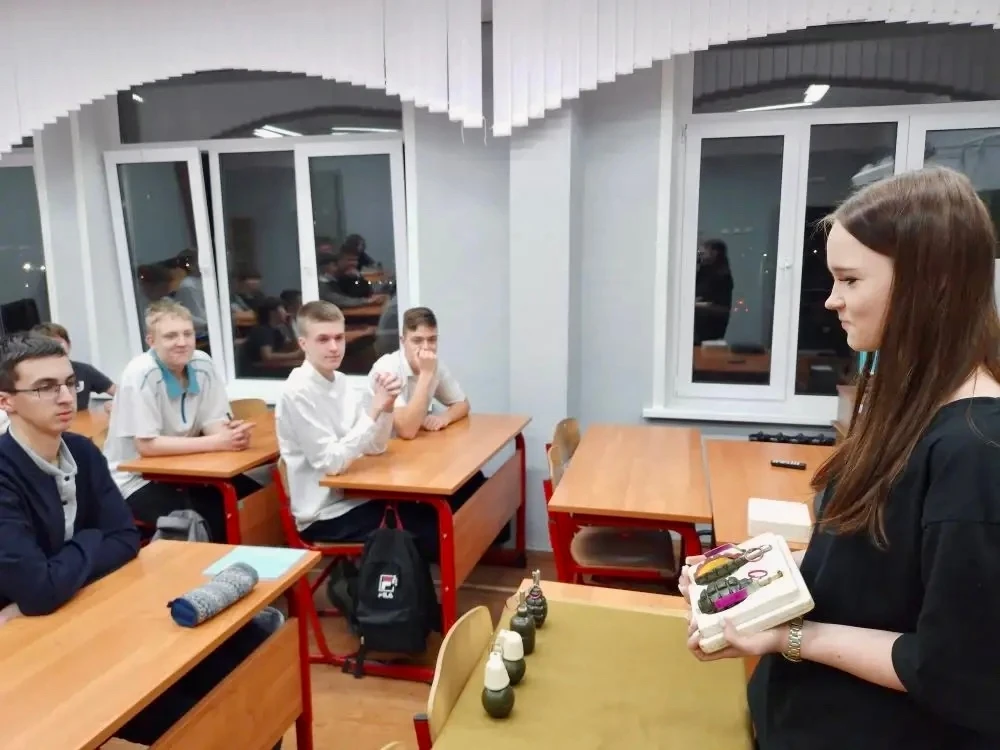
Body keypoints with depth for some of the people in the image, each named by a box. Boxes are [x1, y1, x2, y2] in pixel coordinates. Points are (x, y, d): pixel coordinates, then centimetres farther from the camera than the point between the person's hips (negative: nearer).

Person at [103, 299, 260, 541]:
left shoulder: (202, 364, -4)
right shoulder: (140, 374, -20)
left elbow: (213, 423, 0)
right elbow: (147, 446, -23)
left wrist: (232, 432, -25)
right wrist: (216, 443, -27)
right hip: (137, 478, -5)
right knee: (209, 521, -28)